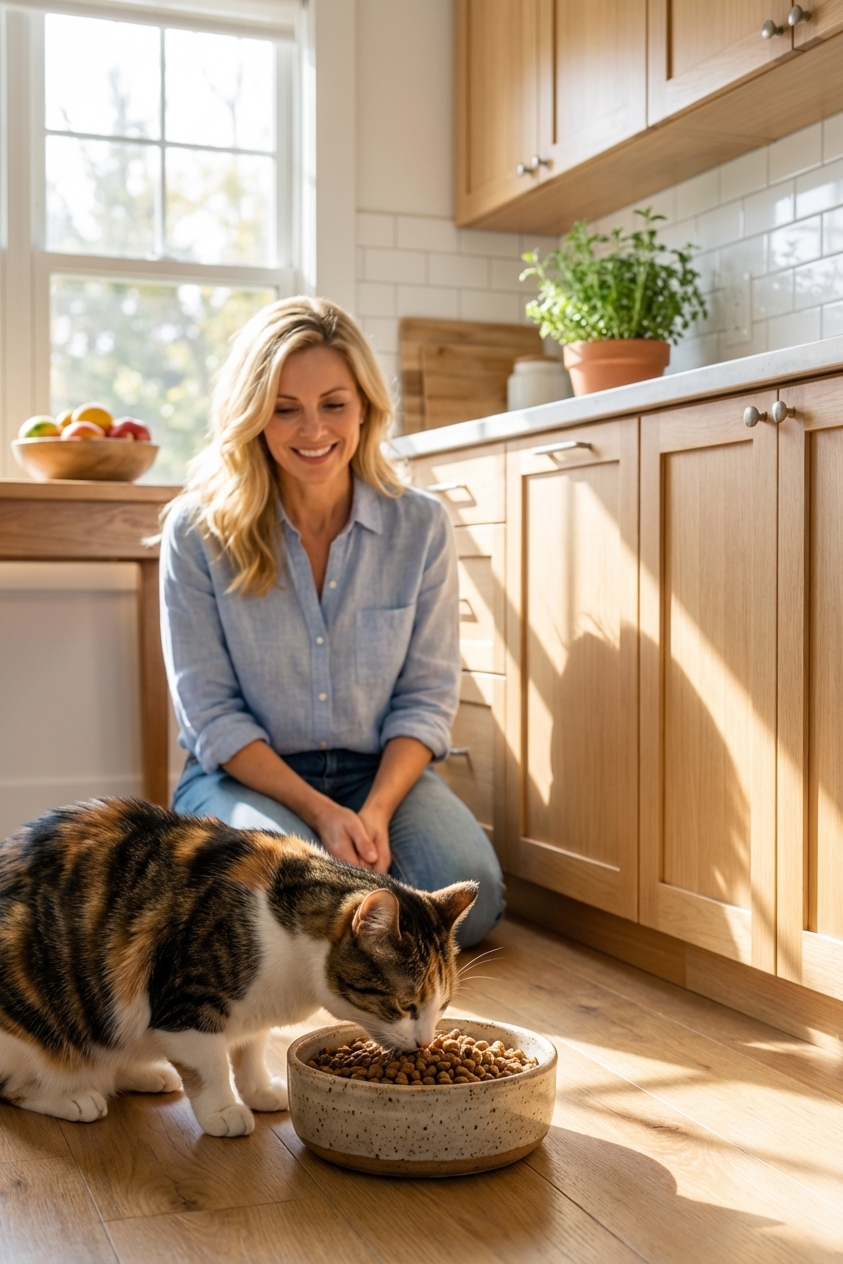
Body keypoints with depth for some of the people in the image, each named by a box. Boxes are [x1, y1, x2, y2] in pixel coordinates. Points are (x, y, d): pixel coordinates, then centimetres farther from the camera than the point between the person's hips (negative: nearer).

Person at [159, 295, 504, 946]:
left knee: (470, 899, -24)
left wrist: (375, 811, -19)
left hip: (381, 770, 2)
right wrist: (320, 812, -20)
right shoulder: (198, 530, -10)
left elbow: (427, 696, -3)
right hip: (246, 774, -2)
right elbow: (212, 713, -9)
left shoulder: (421, 526, -4)